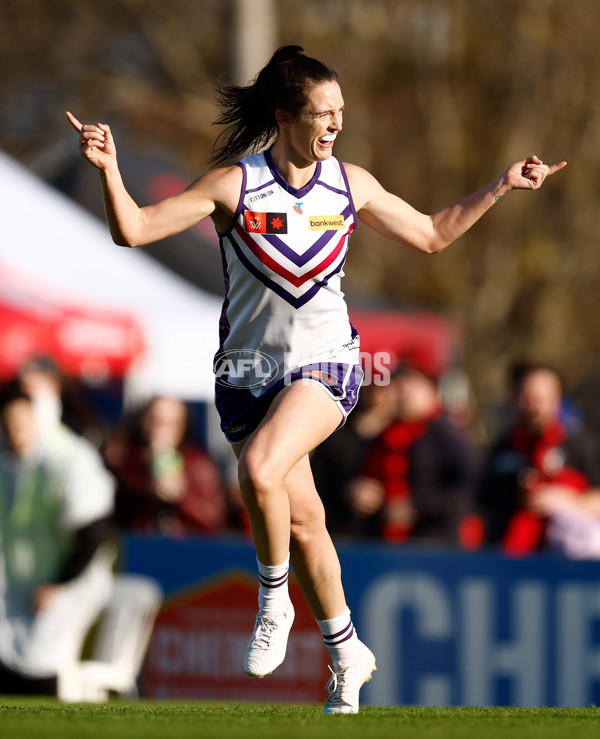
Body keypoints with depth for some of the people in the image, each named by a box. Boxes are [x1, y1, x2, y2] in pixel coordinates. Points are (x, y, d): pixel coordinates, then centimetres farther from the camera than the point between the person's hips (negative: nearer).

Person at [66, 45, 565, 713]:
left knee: (261, 470, -30)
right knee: (302, 521, 9)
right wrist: (109, 171, -32)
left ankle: (274, 599, -6)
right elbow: (133, 230, -14)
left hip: (325, 362, -1)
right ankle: (347, 656, 29)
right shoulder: (234, 185, -9)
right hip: (250, 374, 1)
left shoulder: (351, 184, 1)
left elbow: (432, 234, 16)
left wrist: (501, 186, 10)